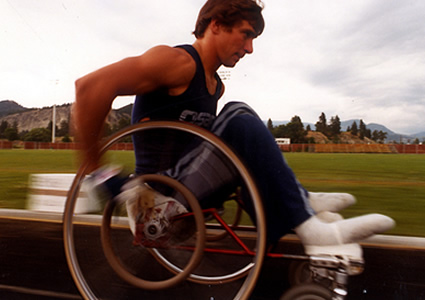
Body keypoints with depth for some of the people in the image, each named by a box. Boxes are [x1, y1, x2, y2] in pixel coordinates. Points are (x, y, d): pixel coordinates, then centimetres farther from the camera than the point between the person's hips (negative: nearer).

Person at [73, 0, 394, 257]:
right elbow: (92, 85, -24)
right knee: (239, 119, -24)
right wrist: (96, 171, -21)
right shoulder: (178, 61, -14)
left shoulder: (217, 87, 13)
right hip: (164, 190, -9)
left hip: (192, 185, 9)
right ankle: (310, 227, -19)